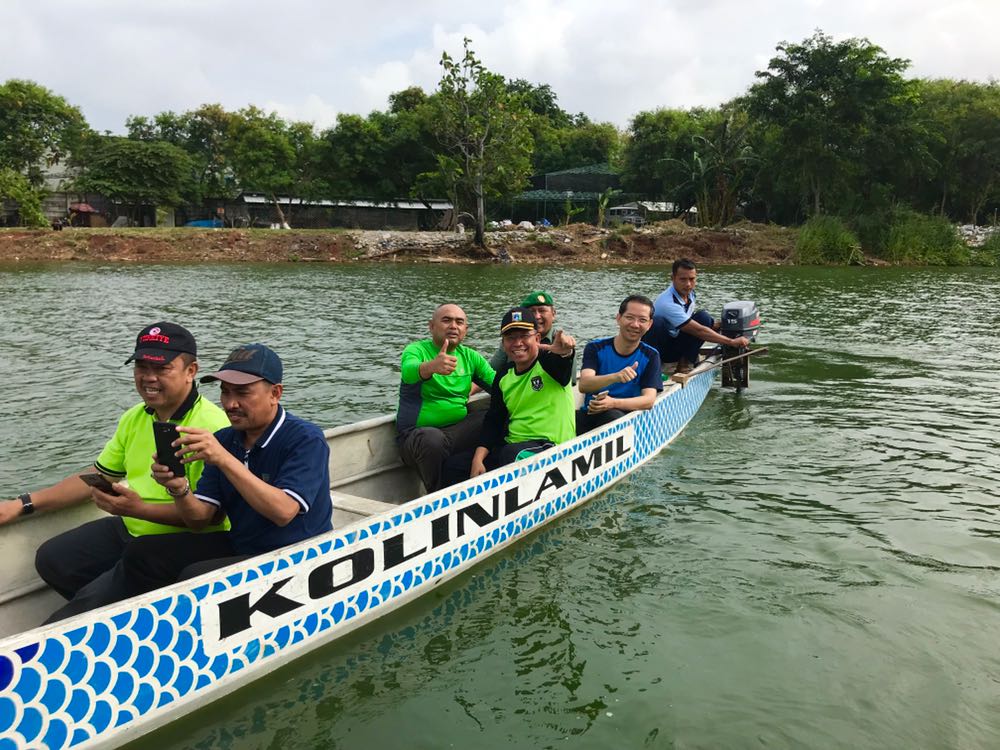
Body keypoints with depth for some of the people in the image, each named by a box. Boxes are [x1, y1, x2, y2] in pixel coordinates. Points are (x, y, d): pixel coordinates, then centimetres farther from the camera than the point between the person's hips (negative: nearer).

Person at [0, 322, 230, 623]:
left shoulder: (213, 425, -23)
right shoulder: (135, 418, 7)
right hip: (128, 530, 10)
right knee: (51, 559, 12)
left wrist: (139, 509, -32)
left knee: (91, 601, -18)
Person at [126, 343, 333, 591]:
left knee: (195, 577, -26)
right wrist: (180, 489, -19)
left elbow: (284, 511, -28)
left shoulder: (306, 440, -15)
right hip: (238, 547, 7)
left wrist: (224, 459, -31)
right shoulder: (224, 439, 5)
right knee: (143, 556, -6)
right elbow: (200, 519, 4)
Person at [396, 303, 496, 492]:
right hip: (416, 432, -4)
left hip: (457, 429, 5)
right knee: (433, 439, -37)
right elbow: (408, 372, -29)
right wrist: (431, 366, -51)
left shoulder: (470, 357, 11)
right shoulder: (416, 350, -4)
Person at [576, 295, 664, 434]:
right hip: (590, 415, 1)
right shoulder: (596, 348, 4)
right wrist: (615, 377, -34)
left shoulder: (650, 356, 6)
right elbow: (583, 385, -13)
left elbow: (649, 399, -6)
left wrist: (613, 403, -25)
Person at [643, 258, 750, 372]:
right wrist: (732, 342, -25)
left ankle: (686, 362, -8)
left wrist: (720, 324, -2)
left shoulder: (689, 294, -3)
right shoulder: (668, 303, -29)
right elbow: (698, 331, -28)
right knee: (656, 323, -37)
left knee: (703, 317, -10)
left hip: (674, 348, 8)